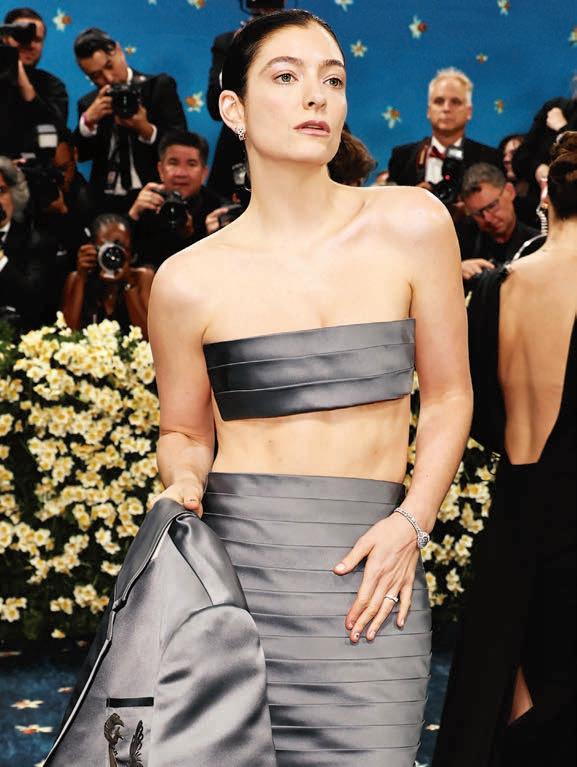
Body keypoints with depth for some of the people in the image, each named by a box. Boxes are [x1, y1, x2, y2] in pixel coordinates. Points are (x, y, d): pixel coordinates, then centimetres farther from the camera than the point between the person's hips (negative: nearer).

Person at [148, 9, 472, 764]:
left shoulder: (412, 226, 1)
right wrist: (185, 483, -9)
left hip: (371, 569, 0)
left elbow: (448, 398, 7)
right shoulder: (189, 281, 1)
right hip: (234, 559, 0)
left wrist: (410, 524, -6)